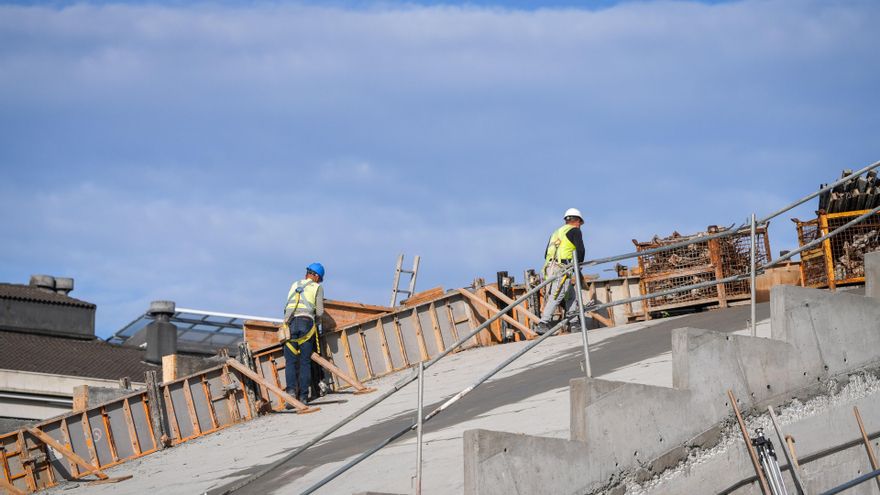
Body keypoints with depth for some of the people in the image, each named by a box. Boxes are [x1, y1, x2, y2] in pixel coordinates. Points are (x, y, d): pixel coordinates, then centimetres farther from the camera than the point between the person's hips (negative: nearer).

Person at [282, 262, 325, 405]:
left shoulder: (295, 285, 23)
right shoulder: (317, 287, 13)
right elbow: (320, 311, 8)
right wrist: (317, 323, 27)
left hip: (290, 322, 2)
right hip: (307, 322, -2)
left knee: (290, 361, 0)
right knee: (305, 362, 1)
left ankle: (291, 389, -20)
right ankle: (303, 396, -4)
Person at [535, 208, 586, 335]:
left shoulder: (556, 232, 28)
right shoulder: (575, 231, 6)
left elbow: (546, 254, 26)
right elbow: (580, 250, -7)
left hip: (549, 267, 8)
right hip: (562, 268, -8)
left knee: (571, 295, 19)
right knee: (556, 297, -14)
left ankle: (573, 322, 16)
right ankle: (543, 324, -25)